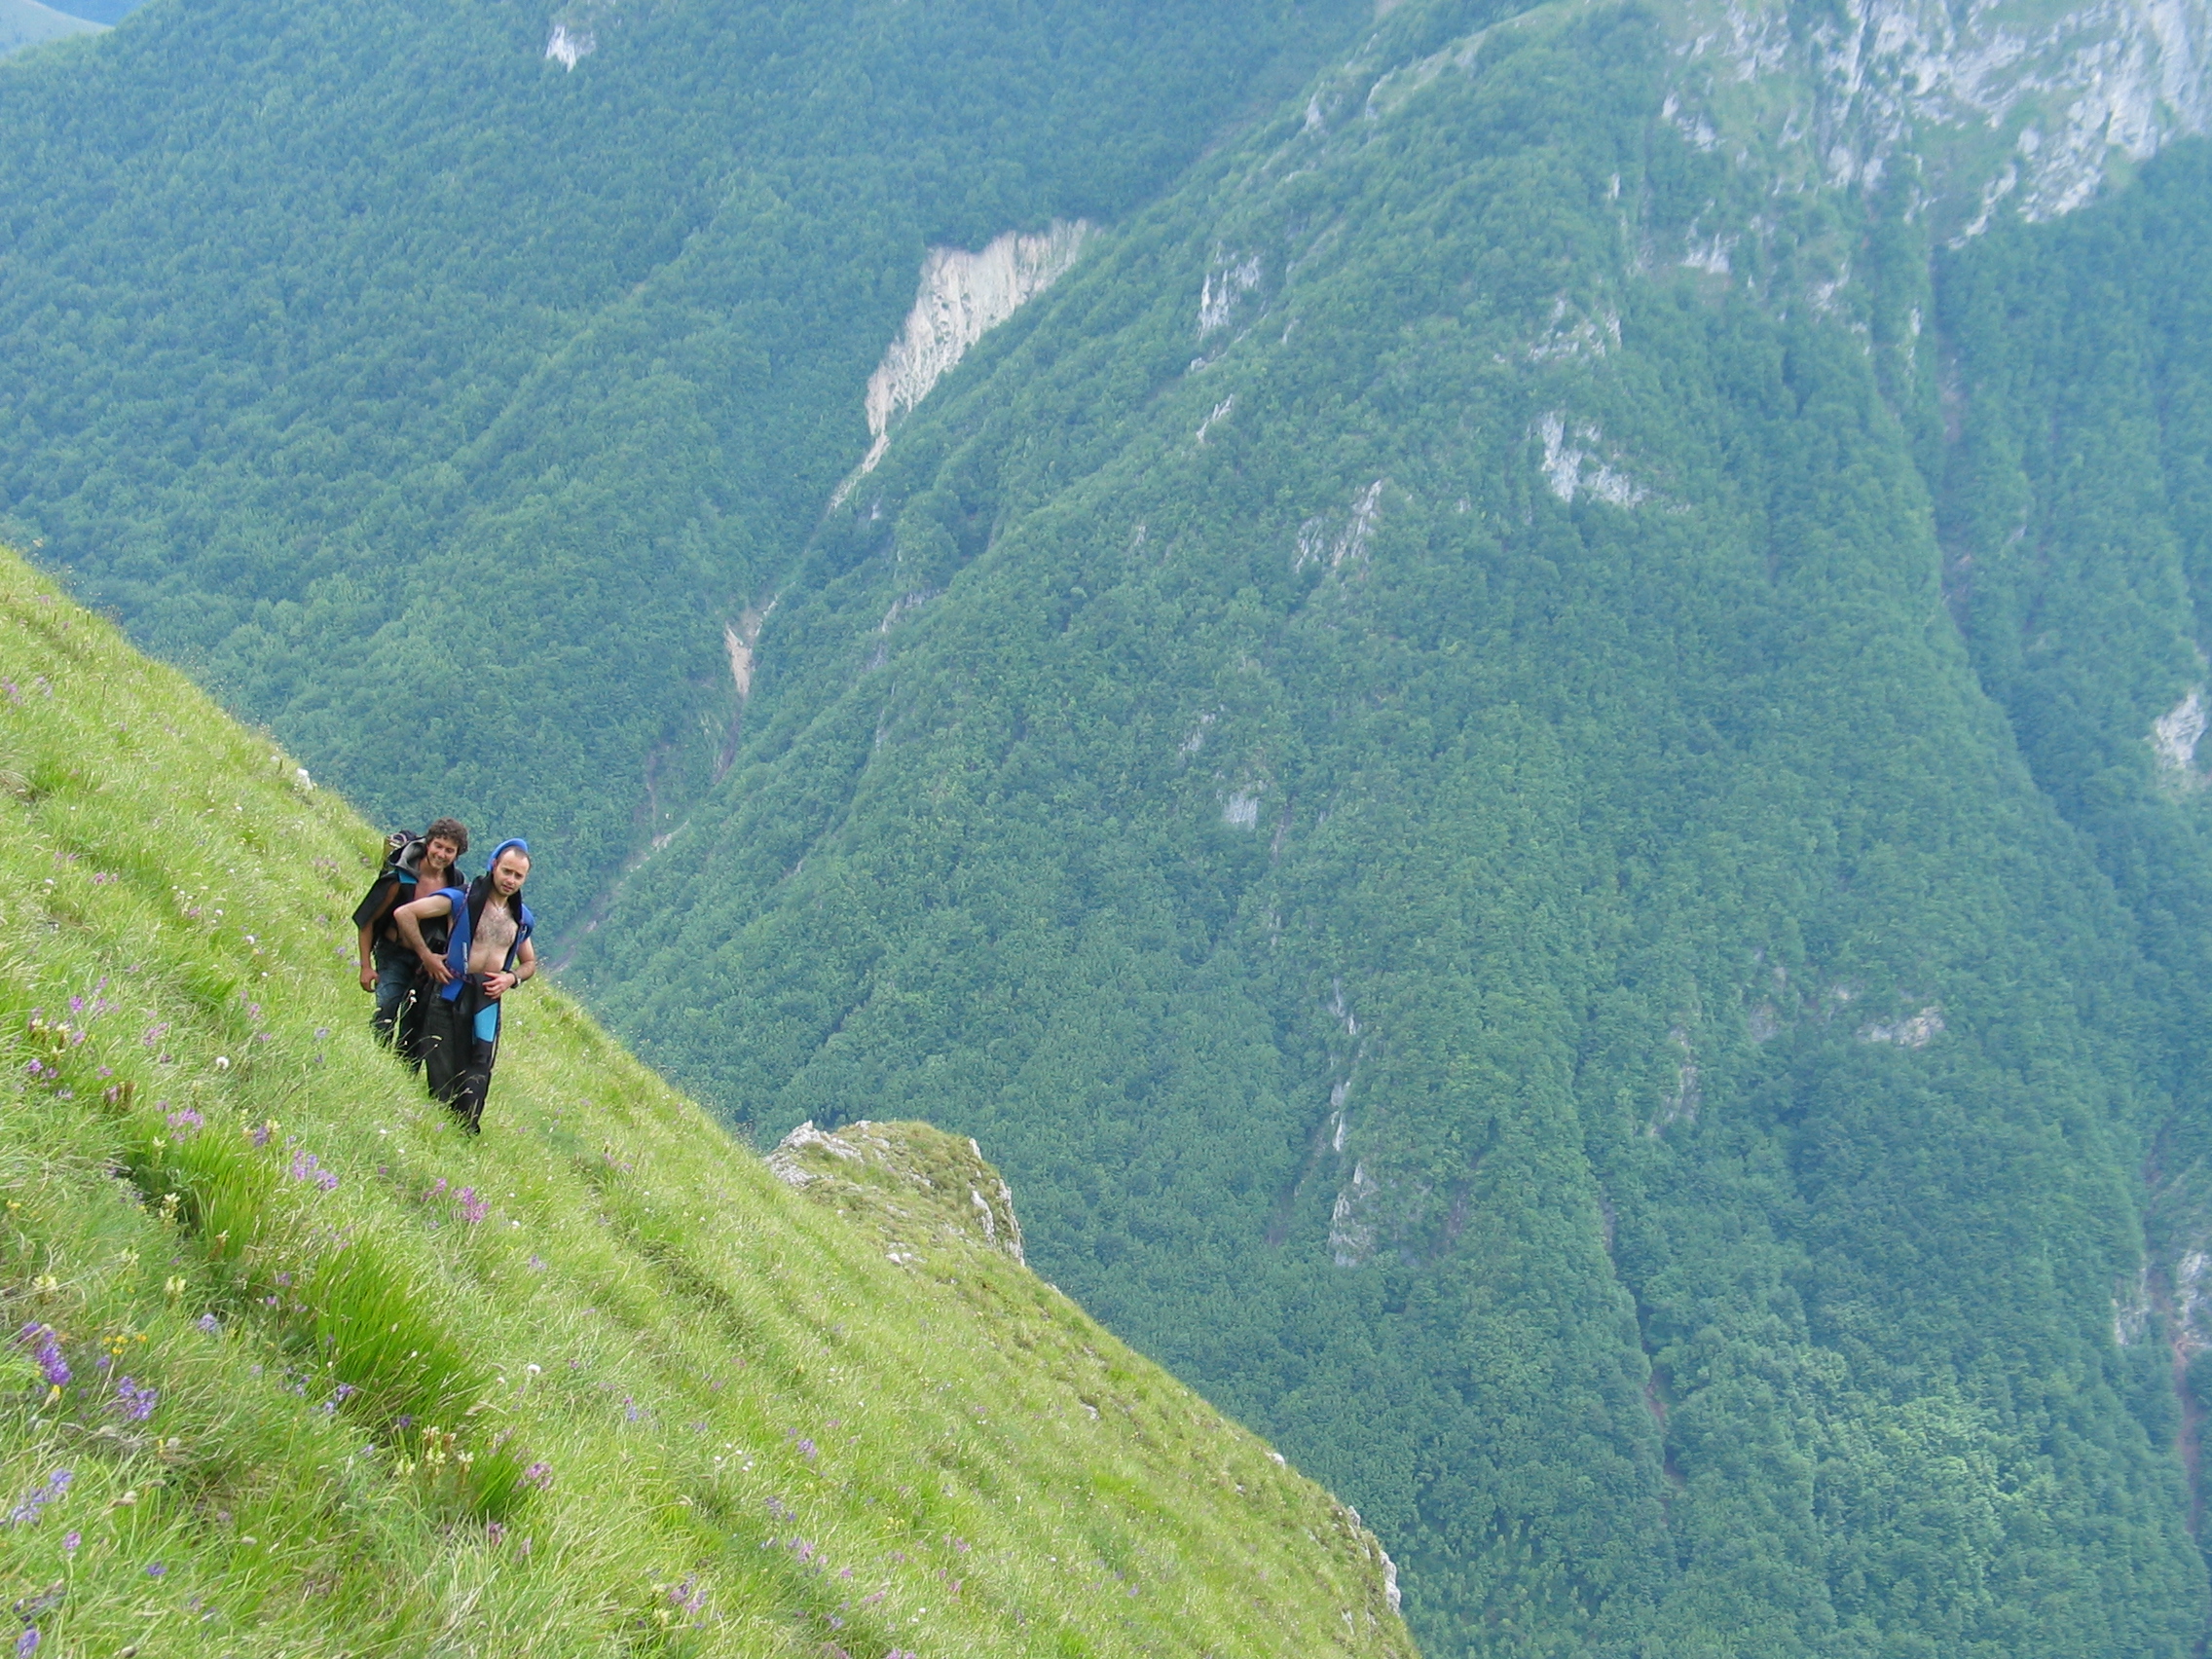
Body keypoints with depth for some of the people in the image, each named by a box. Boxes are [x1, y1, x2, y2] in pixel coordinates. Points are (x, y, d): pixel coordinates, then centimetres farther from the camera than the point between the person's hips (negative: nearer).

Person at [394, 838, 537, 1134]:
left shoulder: (521, 917, 11)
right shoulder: (461, 899, -6)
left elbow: (529, 963, 23)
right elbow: (404, 913, -12)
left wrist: (512, 978, 1)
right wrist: (426, 955, -10)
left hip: (488, 999, 4)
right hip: (452, 992, -4)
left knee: (478, 1070, -3)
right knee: (442, 1070, -1)